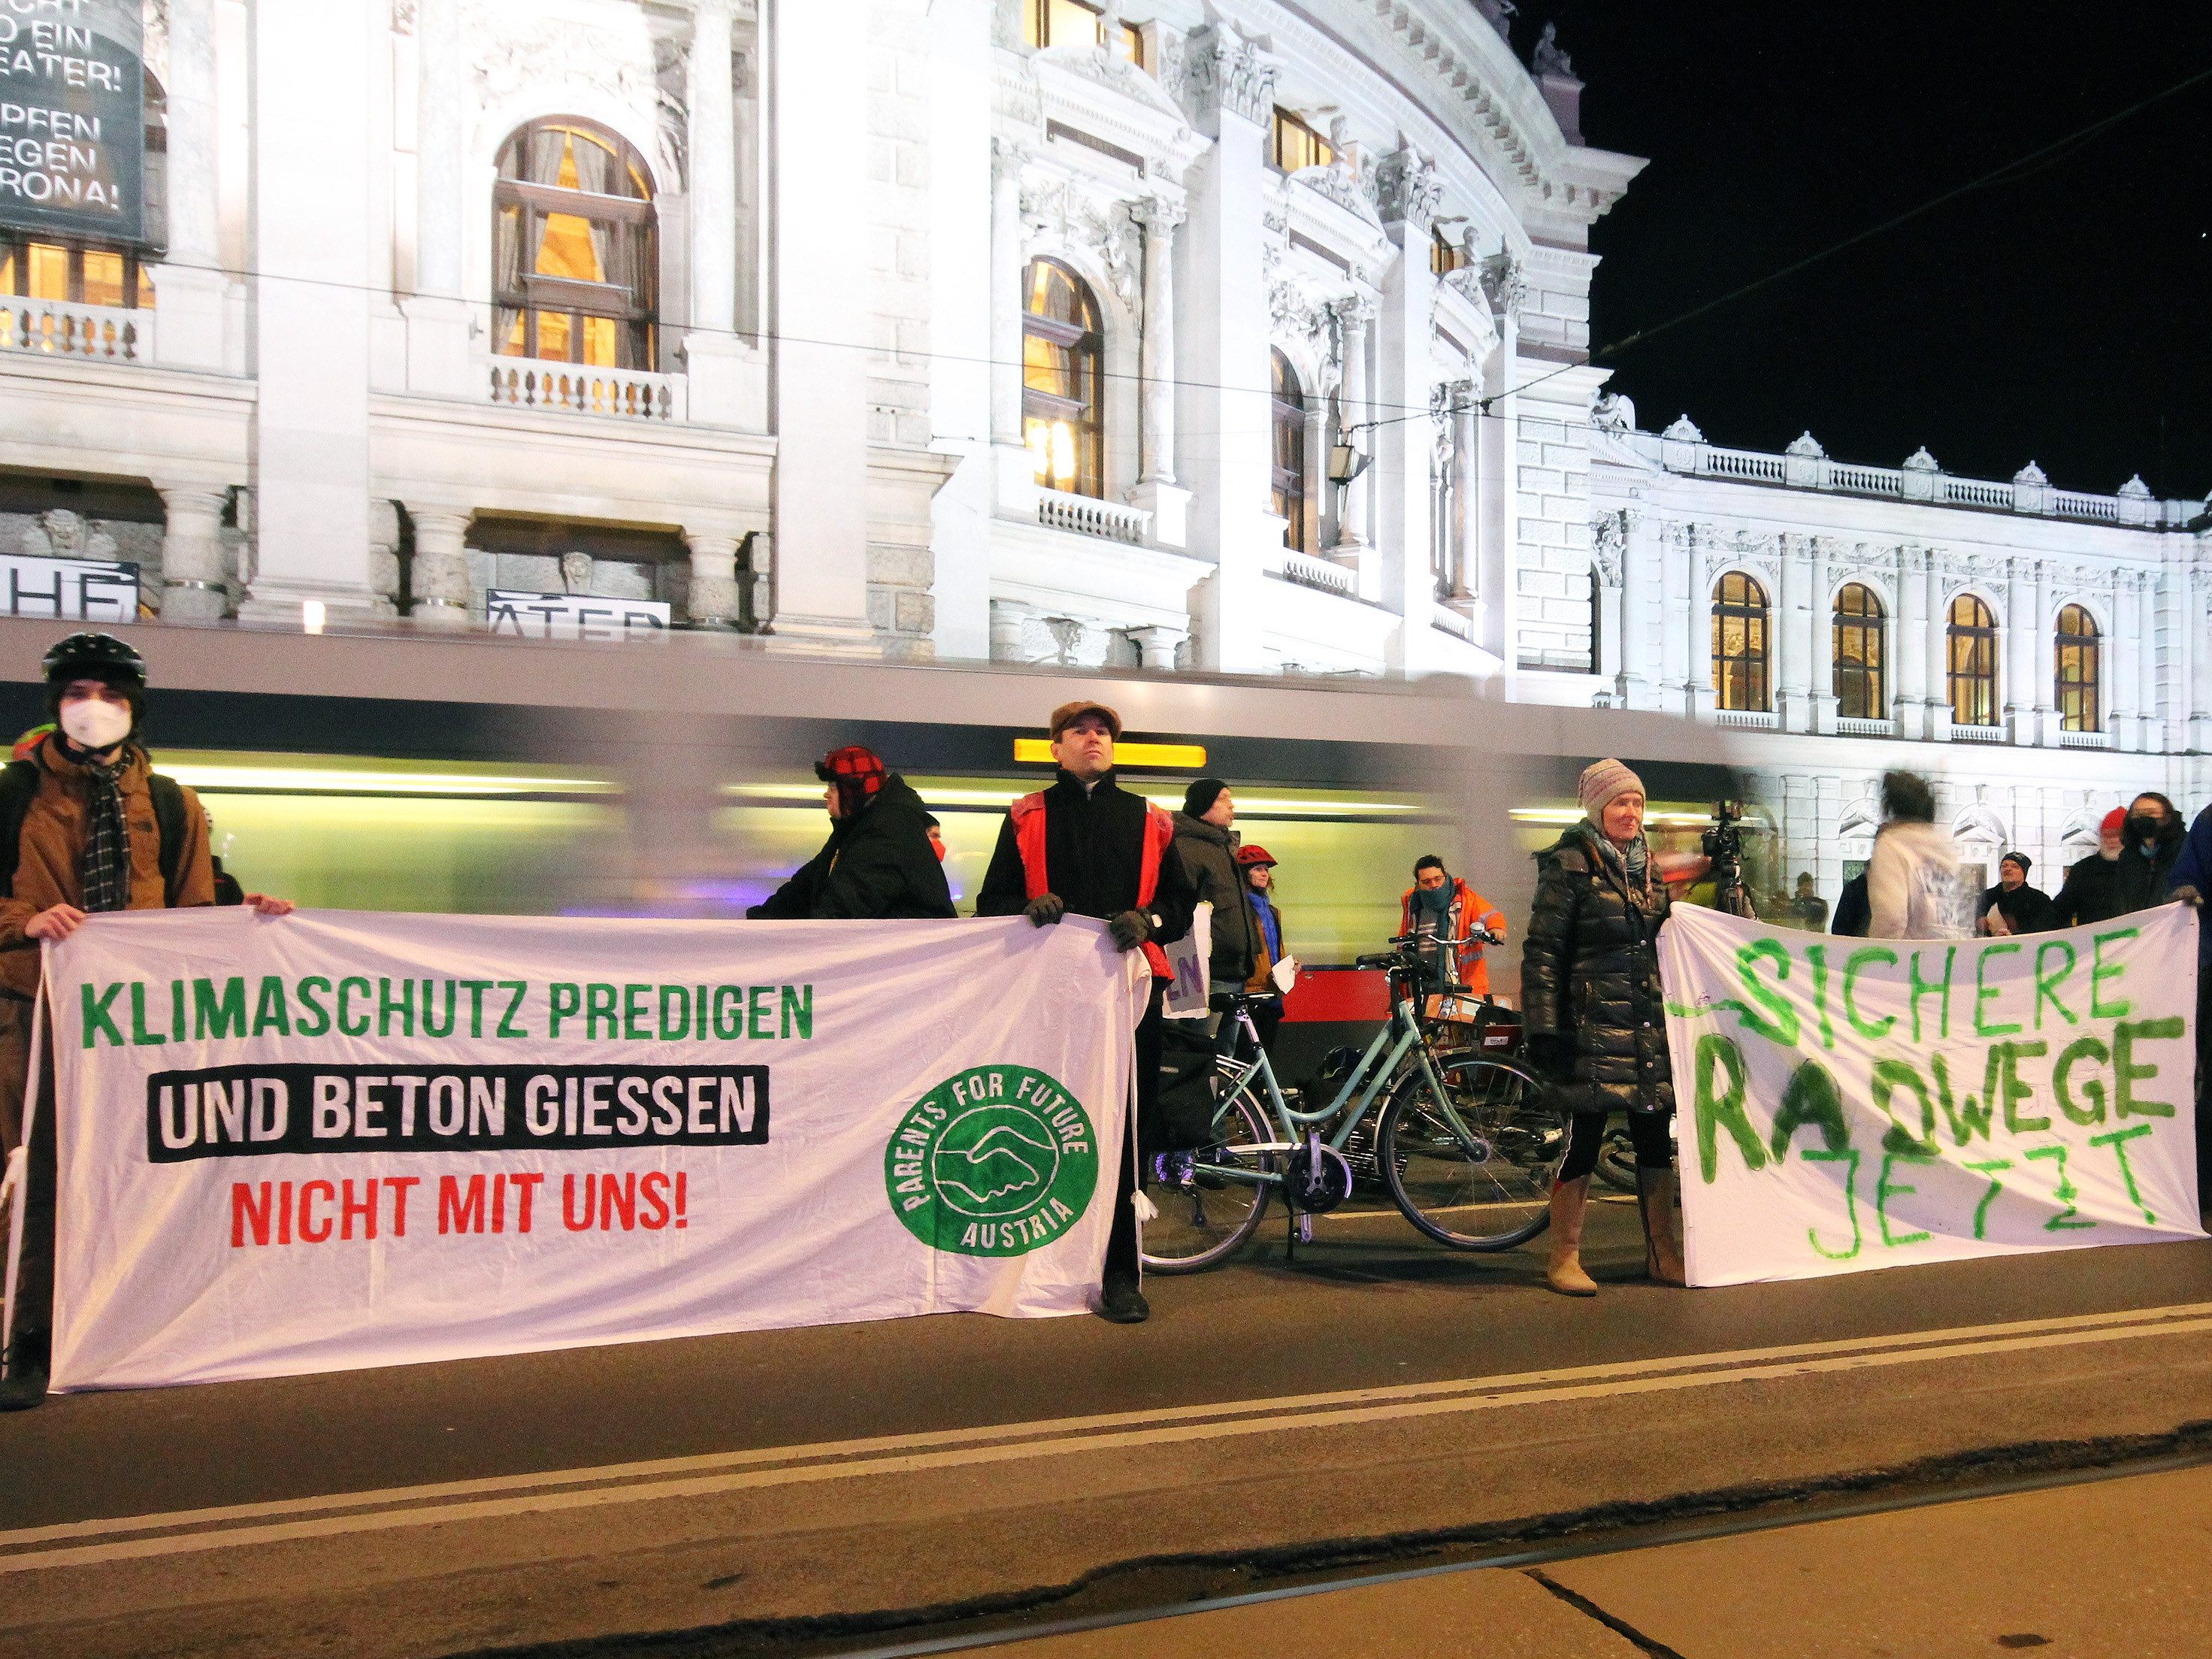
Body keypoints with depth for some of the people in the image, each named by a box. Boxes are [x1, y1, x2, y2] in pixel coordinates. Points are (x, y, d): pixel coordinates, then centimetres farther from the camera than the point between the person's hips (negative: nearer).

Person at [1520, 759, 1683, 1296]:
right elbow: (1541, 950, -9)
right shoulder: (1569, 864, -5)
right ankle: (1565, 1260, 8)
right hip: (1591, 1025, -6)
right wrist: (1544, 1029, -15)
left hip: (1651, 1027, 6)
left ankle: (1662, 1252, 21)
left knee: (1655, 1139, 9)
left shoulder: (1648, 866, 15)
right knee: (1584, 1136, -2)